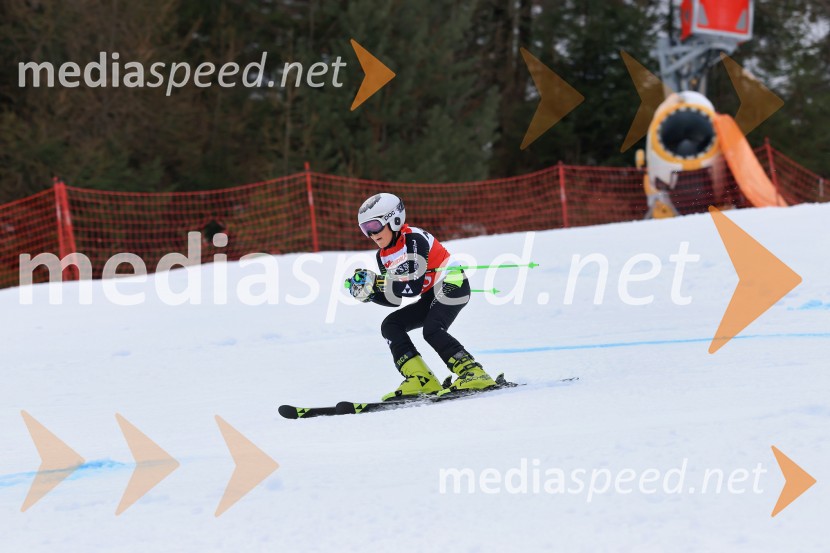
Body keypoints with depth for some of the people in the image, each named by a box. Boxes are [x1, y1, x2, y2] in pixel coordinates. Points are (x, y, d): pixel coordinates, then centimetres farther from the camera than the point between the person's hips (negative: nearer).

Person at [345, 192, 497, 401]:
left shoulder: (414, 239, -20)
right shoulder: (383, 256, 5)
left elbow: (413, 286, -28)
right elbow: (394, 299, 7)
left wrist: (375, 281, -29)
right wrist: (367, 292, -8)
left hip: (451, 285, -9)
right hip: (431, 296, 9)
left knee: (432, 329, -29)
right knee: (391, 326, -2)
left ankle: (474, 374, -29)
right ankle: (420, 380, -12)